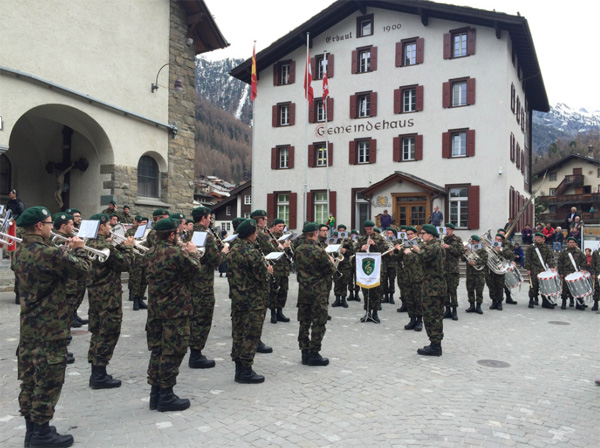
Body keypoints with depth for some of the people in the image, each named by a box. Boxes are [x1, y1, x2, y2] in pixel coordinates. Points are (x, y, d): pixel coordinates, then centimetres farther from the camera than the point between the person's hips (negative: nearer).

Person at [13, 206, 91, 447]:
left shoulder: (19, 252, 6)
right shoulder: (49, 253, -22)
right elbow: (83, 270, -15)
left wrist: (66, 251, 10)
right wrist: (78, 249, 0)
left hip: (28, 325, 9)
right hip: (50, 327, -9)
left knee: (29, 377, 15)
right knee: (48, 380, 2)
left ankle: (31, 428, 27)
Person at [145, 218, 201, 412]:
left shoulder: (150, 254, 6)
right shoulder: (177, 253, -19)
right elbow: (195, 268, -6)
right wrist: (193, 252, 9)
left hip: (155, 309, 8)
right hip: (175, 310, -8)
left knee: (157, 350, 14)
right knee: (173, 352, 2)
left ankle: (155, 393, 23)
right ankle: (166, 396, 9)